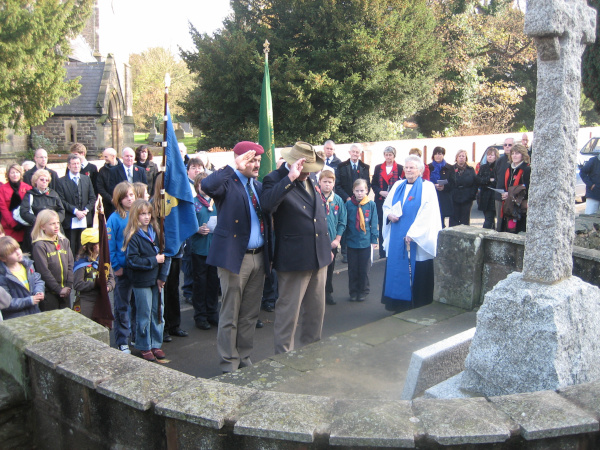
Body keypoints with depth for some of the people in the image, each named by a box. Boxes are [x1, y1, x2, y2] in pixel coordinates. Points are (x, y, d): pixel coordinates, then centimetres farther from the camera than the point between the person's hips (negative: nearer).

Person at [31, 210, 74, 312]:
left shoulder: (64, 242, 8)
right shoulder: (39, 245, -10)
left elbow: (70, 265, 6)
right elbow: (44, 271, -14)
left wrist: (69, 286, -4)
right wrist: (58, 289, -13)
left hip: (65, 291, 5)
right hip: (49, 293, -5)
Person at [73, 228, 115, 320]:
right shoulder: (81, 264, -10)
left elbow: (111, 278, 8)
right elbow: (77, 285, -14)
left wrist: (108, 286, -13)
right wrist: (96, 283, -20)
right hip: (85, 302, -5)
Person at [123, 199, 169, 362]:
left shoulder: (155, 232, 5)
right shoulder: (133, 236, -10)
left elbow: (163, 255, 4)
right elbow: (133, 261, -16)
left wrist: (162, 276, -5)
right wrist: (154, 261, -16)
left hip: (157, 280, 5)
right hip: (142, 281, -5)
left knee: (158, 312, 10)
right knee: (144, 314, 4)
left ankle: (156, 344, 23)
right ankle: (145, 347, 18)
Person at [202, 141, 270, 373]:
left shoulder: (258, 186, 15)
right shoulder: (228, 183, -7)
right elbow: (207, 185, -30)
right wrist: (234, 167, -22)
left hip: (258, 256, 7)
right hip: (235, 256, -7)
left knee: (251, 314, 14)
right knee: (230, 314, 3)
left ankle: (244, 357, 28)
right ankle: (229, 362, 15)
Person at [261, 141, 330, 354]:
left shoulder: (309, 180, 11)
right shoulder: (276, 179, -12)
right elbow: (267, 204, -35)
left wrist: (327, 246, 22)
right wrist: (291, 177, -36)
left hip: (319, 256, 8)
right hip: (294, 259, -8)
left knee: (316, 310, 18)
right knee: (288, 312, 3)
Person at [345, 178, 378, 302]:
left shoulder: (371, 205, -5)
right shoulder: (348, 204, -5)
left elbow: (374, 223, 1)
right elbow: (344, 222, 1)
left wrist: (374, 240, -1)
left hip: (366, 242, 0)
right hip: (351, 242, 1)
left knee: (364, 269, 10)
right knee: (352, 269, 11)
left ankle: (363, 291, 25)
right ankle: (353, 292, 24)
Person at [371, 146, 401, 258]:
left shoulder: (400, 168, 3)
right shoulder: (378, 168, 10)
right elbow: (373, 184, 10)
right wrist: (381, 192, -7)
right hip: (381, 202, 2)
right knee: (382, 228, 4)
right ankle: (383, 254, 11)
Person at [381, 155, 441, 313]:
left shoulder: (427, 187, -4)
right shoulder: (398, 186, 13)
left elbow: (426, 215, -12)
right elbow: (386, 205, 19)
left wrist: (412, 234, -18)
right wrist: (389, 215, -4)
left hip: (418, 240, -5)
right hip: (397, 239, 5)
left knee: (417, 274, -1)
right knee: (397, 270, 7)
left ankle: (417, 306, 11)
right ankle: (399, 305, 17)